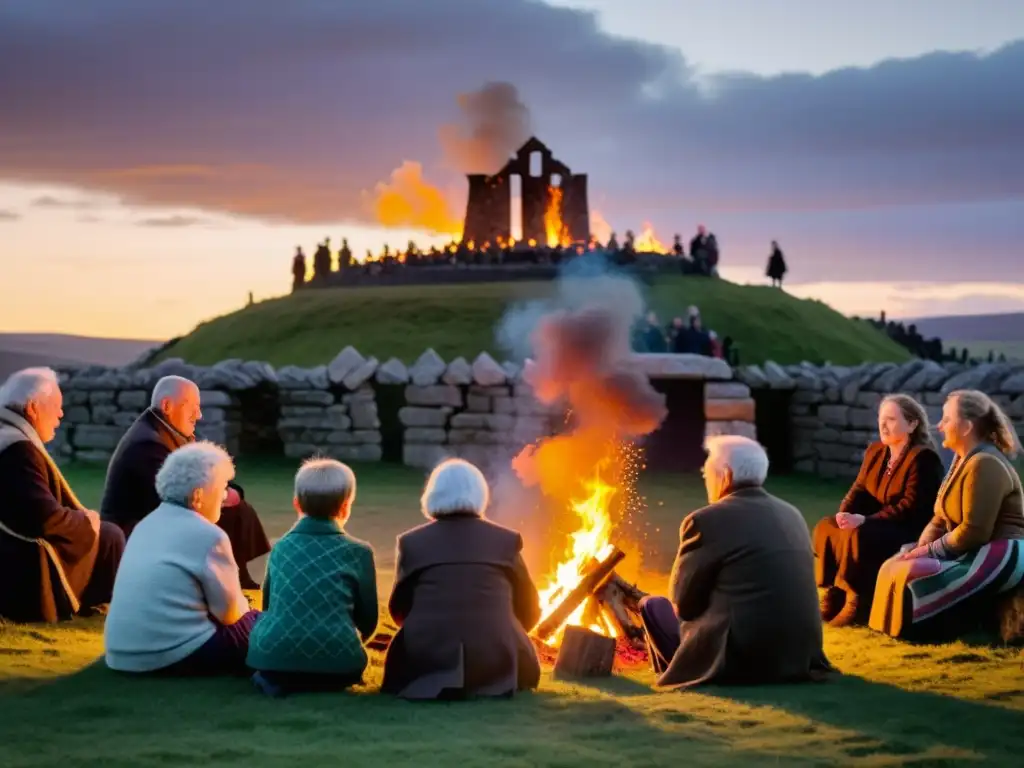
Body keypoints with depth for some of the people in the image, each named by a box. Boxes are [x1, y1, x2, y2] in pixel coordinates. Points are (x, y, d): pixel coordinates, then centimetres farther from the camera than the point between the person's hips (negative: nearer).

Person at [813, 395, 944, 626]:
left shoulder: (923, 458, -16)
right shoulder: (875, 451, 10)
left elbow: (911, 508, -23)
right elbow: (859, 489, 9)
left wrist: (865, 520, -28)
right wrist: (845, 513, -15)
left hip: (910, 531, -8)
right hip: (878, 524, 8)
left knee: (857, 536, -32)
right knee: (826, 527, -12)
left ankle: (855, 600, -24)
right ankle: (830, 593, -11)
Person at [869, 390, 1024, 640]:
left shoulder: (984, 465, -19)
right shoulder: (961, 459, 13)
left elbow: (974, 532, -24)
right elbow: (940, 519, 13)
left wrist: (930, 551, -14)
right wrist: (921, 546, -4)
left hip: (997, 556, -10)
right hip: (973, 552, 10)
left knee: (913, 577, -23)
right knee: (895, 568, 3)